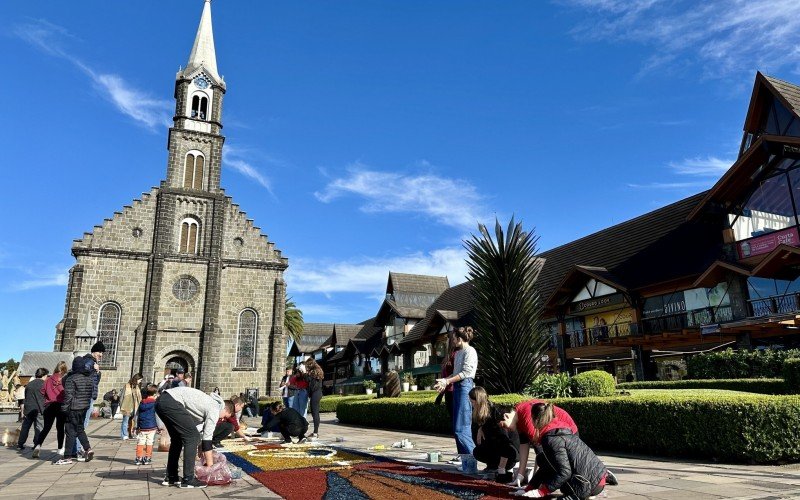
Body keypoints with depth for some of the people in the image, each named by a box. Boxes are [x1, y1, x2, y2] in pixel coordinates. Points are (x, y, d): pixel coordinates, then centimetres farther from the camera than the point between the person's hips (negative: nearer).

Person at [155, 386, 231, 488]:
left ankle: (171, 477, 27)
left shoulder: (210, 402, 24)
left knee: (177, 438, 21)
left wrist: (202, 455, 35)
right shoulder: (215, 409, -2)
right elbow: (207, 438, -3)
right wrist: (210, 465, 5)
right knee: (191, 436, -4)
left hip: (161, 401, 10)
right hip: (171, 402, -10)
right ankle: (188, 480, -1)